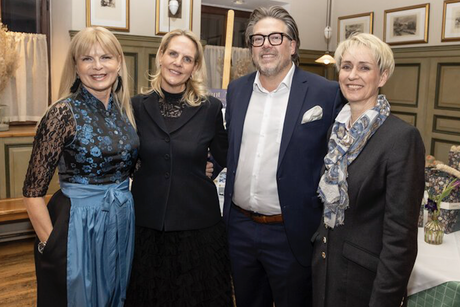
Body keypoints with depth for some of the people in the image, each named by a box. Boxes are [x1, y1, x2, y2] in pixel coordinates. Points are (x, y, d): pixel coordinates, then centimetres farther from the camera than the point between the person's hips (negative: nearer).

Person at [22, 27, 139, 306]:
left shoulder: (124, 109, 2)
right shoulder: (63, 113, -14)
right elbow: (33, 191, -12)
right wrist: (51, 245, -13)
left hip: (122, 222, 5)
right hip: (78, 223, -5)